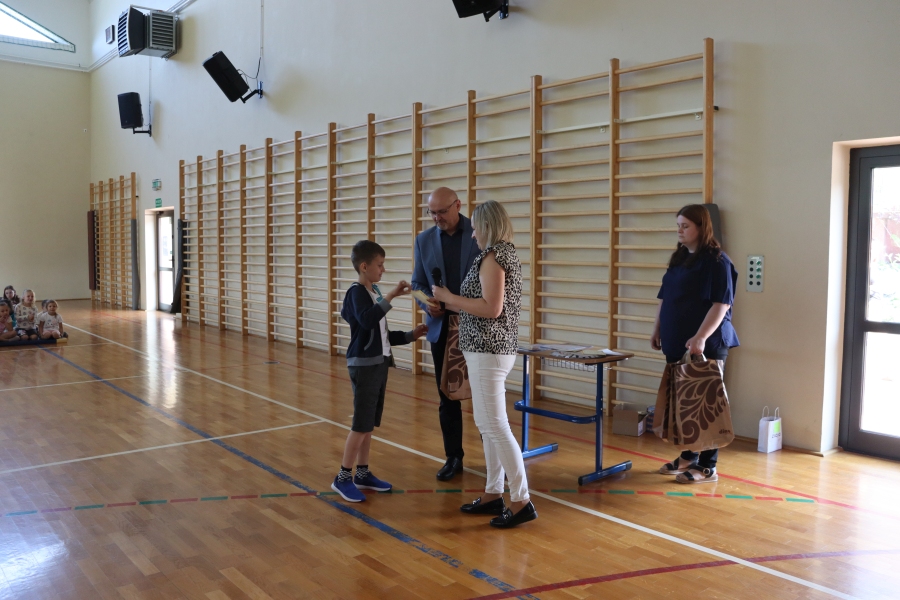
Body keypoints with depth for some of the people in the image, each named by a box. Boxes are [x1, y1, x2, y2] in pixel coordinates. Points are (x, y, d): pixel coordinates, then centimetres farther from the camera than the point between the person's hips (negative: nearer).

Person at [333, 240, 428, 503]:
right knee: (361, 424, -6)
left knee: (370, 424, 13)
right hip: (364, 365, -9)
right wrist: (390, 296, -34)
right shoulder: (357, 292, -12)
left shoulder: (374, 292, 14)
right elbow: (367, 320, -34)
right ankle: (343, 478, 4)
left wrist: (410, 335, 14)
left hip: (379, 364, 9)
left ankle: (362, 473, 23)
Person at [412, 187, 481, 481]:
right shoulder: (424, 239, 4)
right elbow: (418, 282, 8)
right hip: (442, 327, 3)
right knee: (447, 396, 8)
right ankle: (453, 457, 21)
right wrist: (426, 303, -13)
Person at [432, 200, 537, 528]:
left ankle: (521, 502, 0)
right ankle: (493, 495, 21)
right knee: (487, 424, 14)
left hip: (488, 350, -10)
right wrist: (451, 306, 18)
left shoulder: (492, 256, -13)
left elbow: (492, 308, -22)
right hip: (497, 348, 10)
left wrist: (450, 297, -13)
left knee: (495, 426, -6)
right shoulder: (508, 254, 15)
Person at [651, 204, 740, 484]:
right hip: (677, 343, 8)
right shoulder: (679, 259, 14)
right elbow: (664, 298, 19)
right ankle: (688, 456, 26)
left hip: (706, 345, -8)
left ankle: (707, 466, 10)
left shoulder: (717, 261, -11)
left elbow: (721, 304, -19)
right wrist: (657, 329, 15)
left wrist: (700, 338, -26)